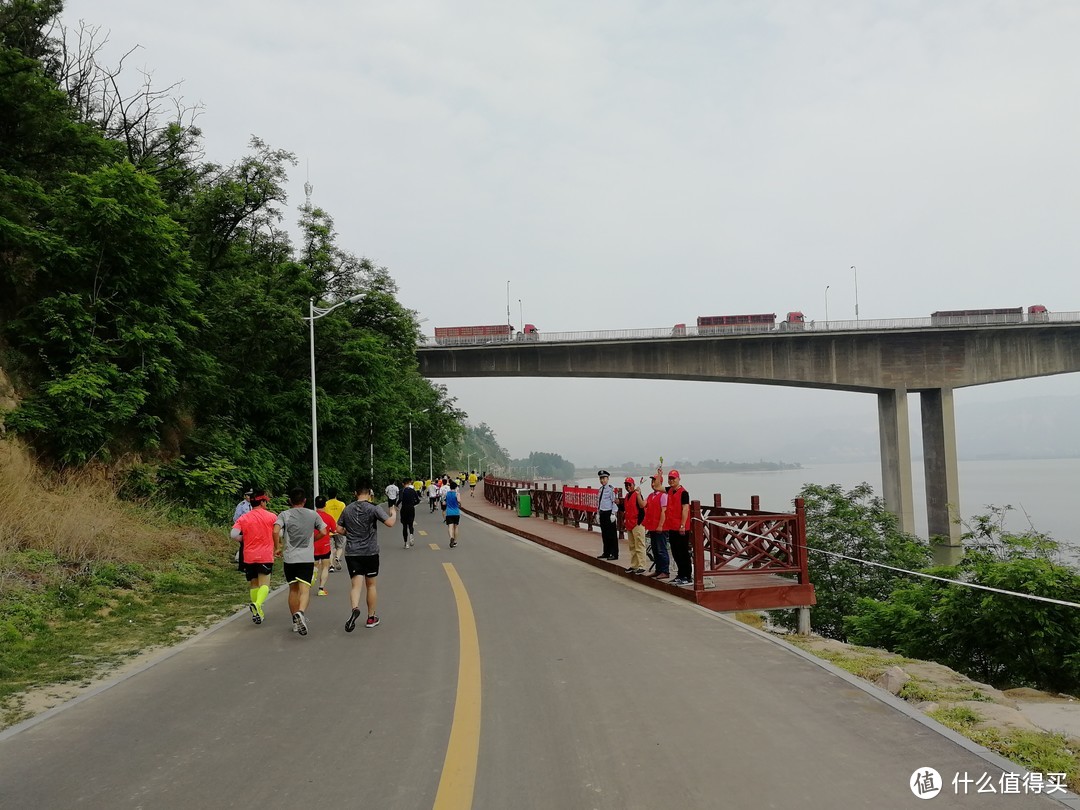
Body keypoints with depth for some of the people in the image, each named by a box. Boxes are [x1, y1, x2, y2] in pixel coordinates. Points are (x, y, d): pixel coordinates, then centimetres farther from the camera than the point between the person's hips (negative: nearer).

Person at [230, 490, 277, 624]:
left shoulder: (244, 518, 0)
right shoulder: (271, 516, -2)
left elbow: (234, 534, -11)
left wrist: (244, 539, 7)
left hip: (249, 557, 3)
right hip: (265, 556, -2)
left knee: (253, 584, 16)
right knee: (264, 584, -4)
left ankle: (258, 612, 17)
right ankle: (257, 604, -31)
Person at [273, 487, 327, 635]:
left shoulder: (284, 515, 1)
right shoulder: (313, 514, 5)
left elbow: (276, 531, -15)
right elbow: (324, 533, 4)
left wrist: (277, 548, -2)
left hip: (289, 558, 1)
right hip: (307, 558, -1)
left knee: (293, 590, 15)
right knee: (304, 590, -7)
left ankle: (296, 621, 22)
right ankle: (301, 613, -34)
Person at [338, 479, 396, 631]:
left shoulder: (348, 509, 5)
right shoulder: (374, 509, -8)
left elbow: (339, 529, 10)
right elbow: (390, 523, -16)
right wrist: (394, 513, 4)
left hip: (351, 552, 2)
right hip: (370, 552, -2)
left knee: (356, 584, -3)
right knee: (371, 584, 12)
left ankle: (355, 608, -31)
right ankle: (371, 618, 21)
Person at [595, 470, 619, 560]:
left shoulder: (611, 489, -12)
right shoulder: (601, 489, 12)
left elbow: (614, 502, -15)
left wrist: (613, 514, -18)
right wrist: (598, 513, 17)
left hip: (609, 513, -8)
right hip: (602, 513, 8)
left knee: (612, 534, -1)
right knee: (604, 534, 13)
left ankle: (614, 554, 5)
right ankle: (606, 553, 22)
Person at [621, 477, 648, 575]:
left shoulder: (637, 494, -11)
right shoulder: (626, 496, 16)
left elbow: (642, 505, -27)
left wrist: (638, 494, -32)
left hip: (637, 523, -10)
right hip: (629, 524, 10)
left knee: (639, 546, -8)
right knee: (632, 547, 15)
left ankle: (641, 566, -6)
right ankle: (633, 566, 23)